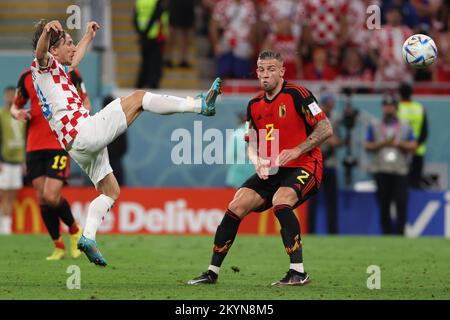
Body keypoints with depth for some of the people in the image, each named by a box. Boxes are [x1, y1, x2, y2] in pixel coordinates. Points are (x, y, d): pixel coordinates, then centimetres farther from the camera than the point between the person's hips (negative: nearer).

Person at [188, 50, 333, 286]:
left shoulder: (297, 94, -12)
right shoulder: (254, 105, 9)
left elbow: (325, 129, -16)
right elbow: (252, 143, 17)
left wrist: (297, 150, -24)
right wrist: (257, 161, -6)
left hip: (303, 167, -7)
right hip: (271, 171, 7)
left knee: (280, 201, -33)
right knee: (236, 207, -5)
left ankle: (298, 273, -30)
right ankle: (212, 272, 6)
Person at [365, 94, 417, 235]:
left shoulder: (405, 126, 11)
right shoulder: (374, 126, 11)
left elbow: (413, 146, 6)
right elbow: (367, 147, 5)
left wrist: (399, 144, -9)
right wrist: (382, 144, -9)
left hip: (400, 171, -1)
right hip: (381, 171, 1)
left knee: (401, 204, -10)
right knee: (384, 206, 1)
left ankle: (399, 236, -7)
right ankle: (386, 235, 7)